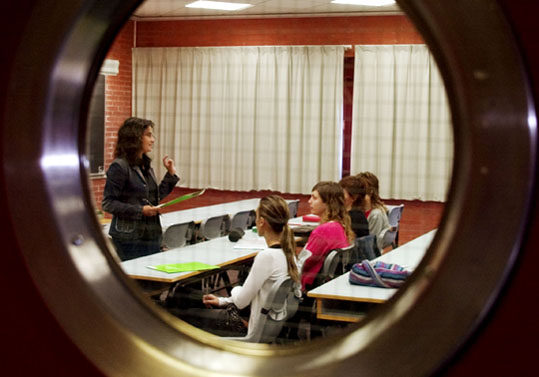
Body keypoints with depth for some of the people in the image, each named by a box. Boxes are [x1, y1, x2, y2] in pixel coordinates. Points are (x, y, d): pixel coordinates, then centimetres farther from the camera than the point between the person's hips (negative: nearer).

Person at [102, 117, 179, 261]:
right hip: (129, 238, -8)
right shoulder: (120, 167, -10)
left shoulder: (146, 166, 14)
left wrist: (171, 174, 14)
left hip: (152, 236, 8)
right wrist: (140, 210, -19)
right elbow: (107, 203, -14)